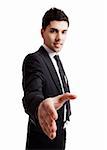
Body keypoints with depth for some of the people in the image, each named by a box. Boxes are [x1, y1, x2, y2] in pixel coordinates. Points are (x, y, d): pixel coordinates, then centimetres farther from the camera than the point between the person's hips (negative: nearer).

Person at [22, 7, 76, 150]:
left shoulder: (56, 59, 7)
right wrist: (40, 105, -63)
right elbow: (31, 94, -42)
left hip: (60, 133, 8)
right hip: (44, 136, -8)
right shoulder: (33, 59, -23)